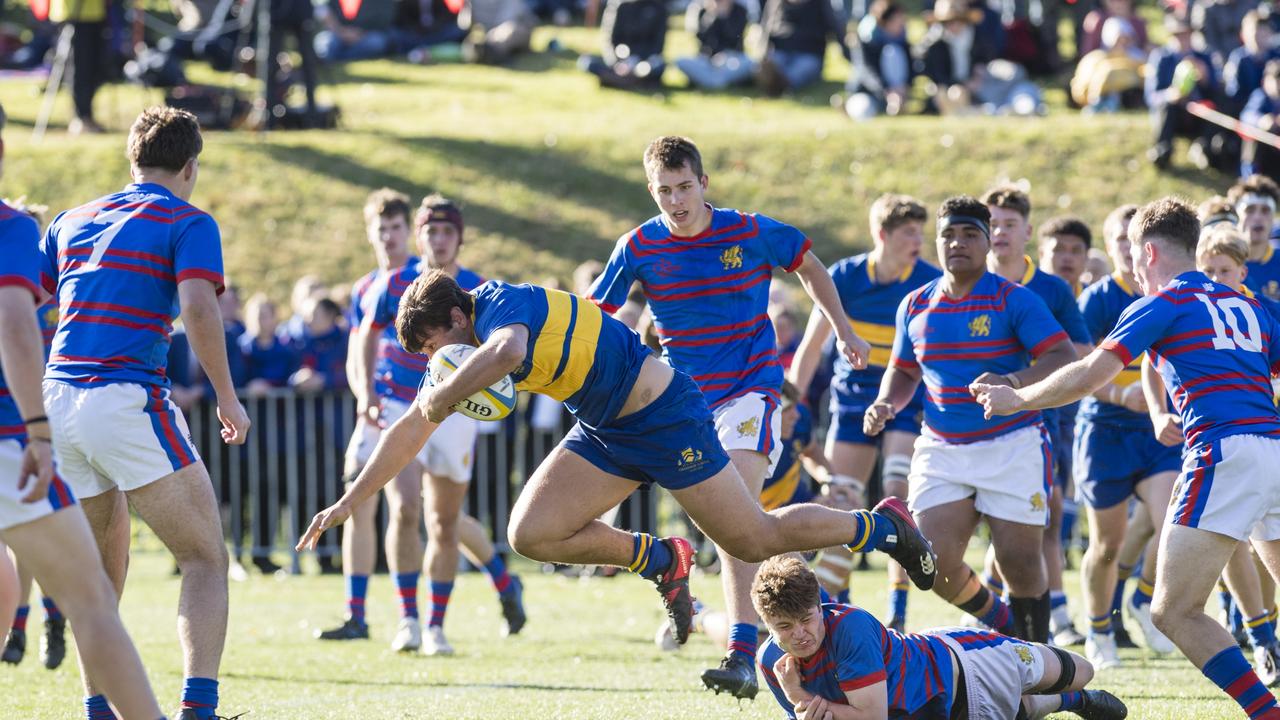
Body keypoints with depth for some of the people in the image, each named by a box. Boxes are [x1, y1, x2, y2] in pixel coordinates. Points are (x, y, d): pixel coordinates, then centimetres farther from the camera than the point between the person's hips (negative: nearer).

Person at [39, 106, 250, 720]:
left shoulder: (72, 221, 19)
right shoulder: (187, 223, 1)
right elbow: (198, 308, -15)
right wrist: (228, 398, -8)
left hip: (56, 399, 6)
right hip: (129, 404, -6)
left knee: (102, 569, 20)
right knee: (205, 559, -1)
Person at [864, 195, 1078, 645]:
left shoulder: (1014, 300, -7)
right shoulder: (915, 306, 9)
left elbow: (1065, 359, -16)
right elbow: (903, 372, 22)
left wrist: (1012, 382, -33)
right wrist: (885, 405, 1)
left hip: (1012, 448, -4)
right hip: (941, 451, 4)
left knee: (1019, 564, -7)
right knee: (935, 564, -7)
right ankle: (1002, 625, 21)